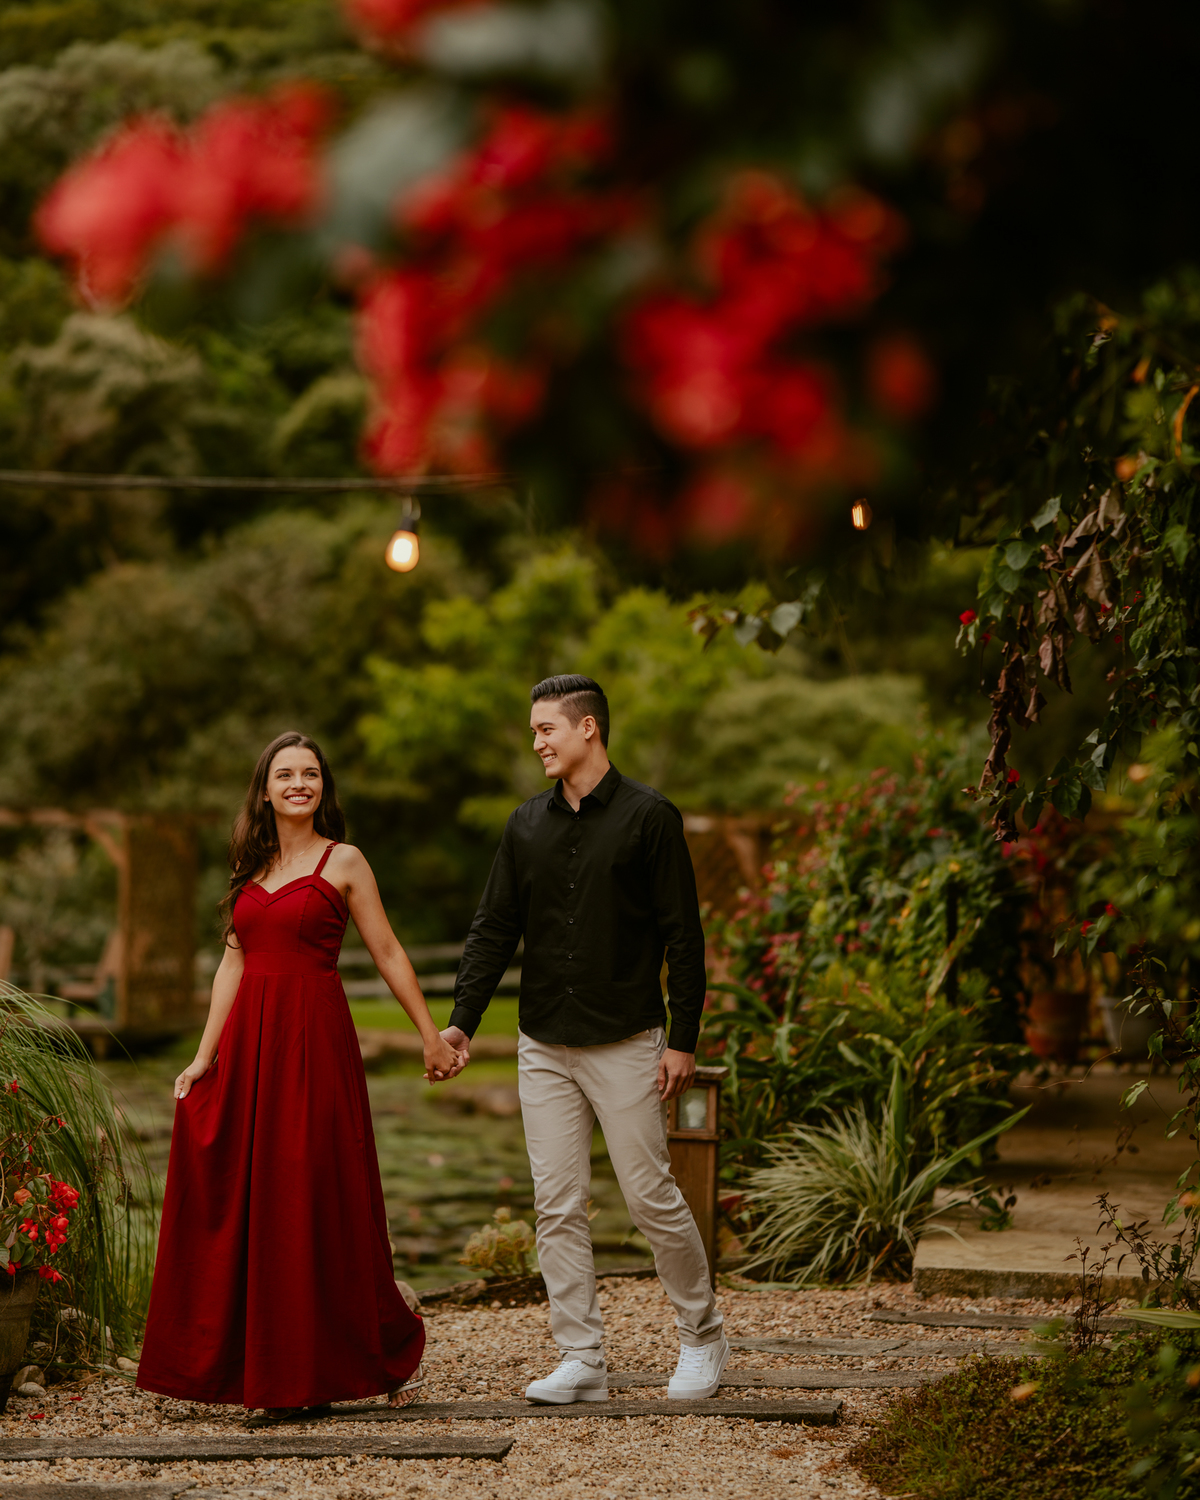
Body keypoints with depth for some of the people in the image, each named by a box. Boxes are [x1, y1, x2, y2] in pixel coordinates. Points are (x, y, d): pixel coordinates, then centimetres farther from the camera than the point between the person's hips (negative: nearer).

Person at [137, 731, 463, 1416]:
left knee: (318, 1205, -4)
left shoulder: (343, 862, 0)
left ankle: (395, 1350, 12)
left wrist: (432, 1036, 0)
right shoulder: (252, 866, 14)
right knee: (243, 1202, 3)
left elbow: (389, 955, 1)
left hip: (314, 1039, -5)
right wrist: (206, 1055, 6)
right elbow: (234, 962, 12)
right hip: (249, 1041, 5)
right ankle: (267, 1367, 11)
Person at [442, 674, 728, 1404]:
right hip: (545, 1046, 5)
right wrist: (464, 1019, 1)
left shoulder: (649, 817, -4)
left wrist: (684, 1038, -10)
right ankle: (582, 1361, 8)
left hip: (625, 1042, -5)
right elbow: (494, 928, 12)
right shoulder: (528, 825, 10)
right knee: (558, 1207, 2)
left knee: (652, 1195, -2)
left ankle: (703, 1336, 16)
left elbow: (683, 934, -5)